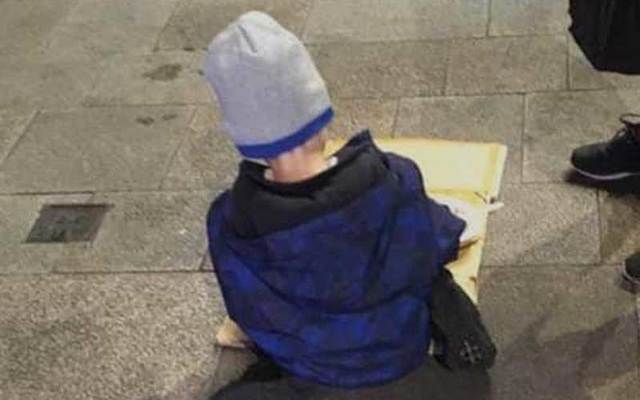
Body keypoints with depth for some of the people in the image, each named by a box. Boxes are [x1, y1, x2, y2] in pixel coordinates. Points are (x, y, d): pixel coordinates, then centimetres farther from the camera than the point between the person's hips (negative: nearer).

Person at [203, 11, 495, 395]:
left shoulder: (229, 224, -31)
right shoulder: (397, 180, -33)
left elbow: (253, 316, -12)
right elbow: (442, 244, -11)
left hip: (311, 367, 1)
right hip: (401, 348, 0)